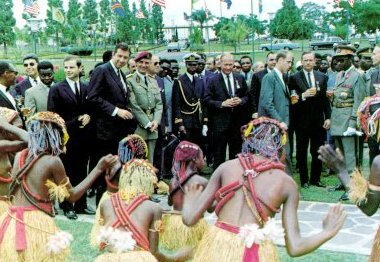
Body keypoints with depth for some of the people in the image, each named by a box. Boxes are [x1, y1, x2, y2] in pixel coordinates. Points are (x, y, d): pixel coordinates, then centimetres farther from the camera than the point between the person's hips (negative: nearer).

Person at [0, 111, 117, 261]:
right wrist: (99, 169, 1)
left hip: (12, 223, 6)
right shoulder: (53, 161, -11)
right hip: (36, 225, -6)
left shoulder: (20, 156, 5)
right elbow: (72, 196, -1)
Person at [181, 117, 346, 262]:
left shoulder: (226, 167, 3)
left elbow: (190, 218, 3)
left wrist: (189, 202, 25)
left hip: (217, 248, 1)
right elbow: (294, 248, -1)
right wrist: (328, 232, 14)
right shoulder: (287, 183, 2)